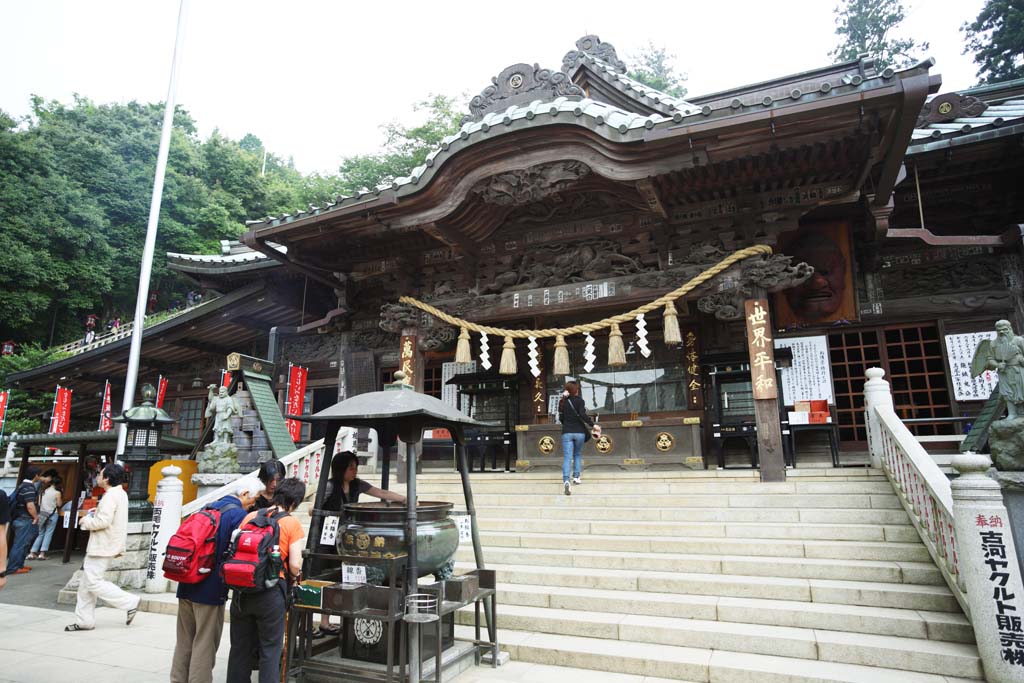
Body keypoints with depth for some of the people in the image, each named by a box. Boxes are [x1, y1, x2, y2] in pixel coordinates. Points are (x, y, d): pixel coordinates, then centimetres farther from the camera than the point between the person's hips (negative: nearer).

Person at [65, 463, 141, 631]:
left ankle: (130, 602, -3)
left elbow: (103, 521, -27)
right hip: (103, 545, 10)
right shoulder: (120, 493, 12)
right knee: (86, 583, 15)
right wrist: (99, 511, 11)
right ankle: (85, 620, 21)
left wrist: (86, 521, -10)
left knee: (93, 583, -6)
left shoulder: (110, 496, -20)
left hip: (103, 547, -10)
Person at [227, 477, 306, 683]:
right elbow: (295, 565, -10)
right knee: (270, 650, 9)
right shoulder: (293, 524, -6)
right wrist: (295, 576, 11)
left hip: (242, 589, 4)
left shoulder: (249, 517, 6)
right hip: (271, 592, -4)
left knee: (240, 647, 18)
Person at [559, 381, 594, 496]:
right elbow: (583, 415, -18)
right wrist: (592, 425, -12)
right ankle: (576, 477, 21)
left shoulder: (562, 402, 7)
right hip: (579, 432, -2)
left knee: (567, 458, -4)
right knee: (578, 455, 21)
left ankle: (566, 480, -21)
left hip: (566, 433, 2)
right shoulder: (579, 401, -5)